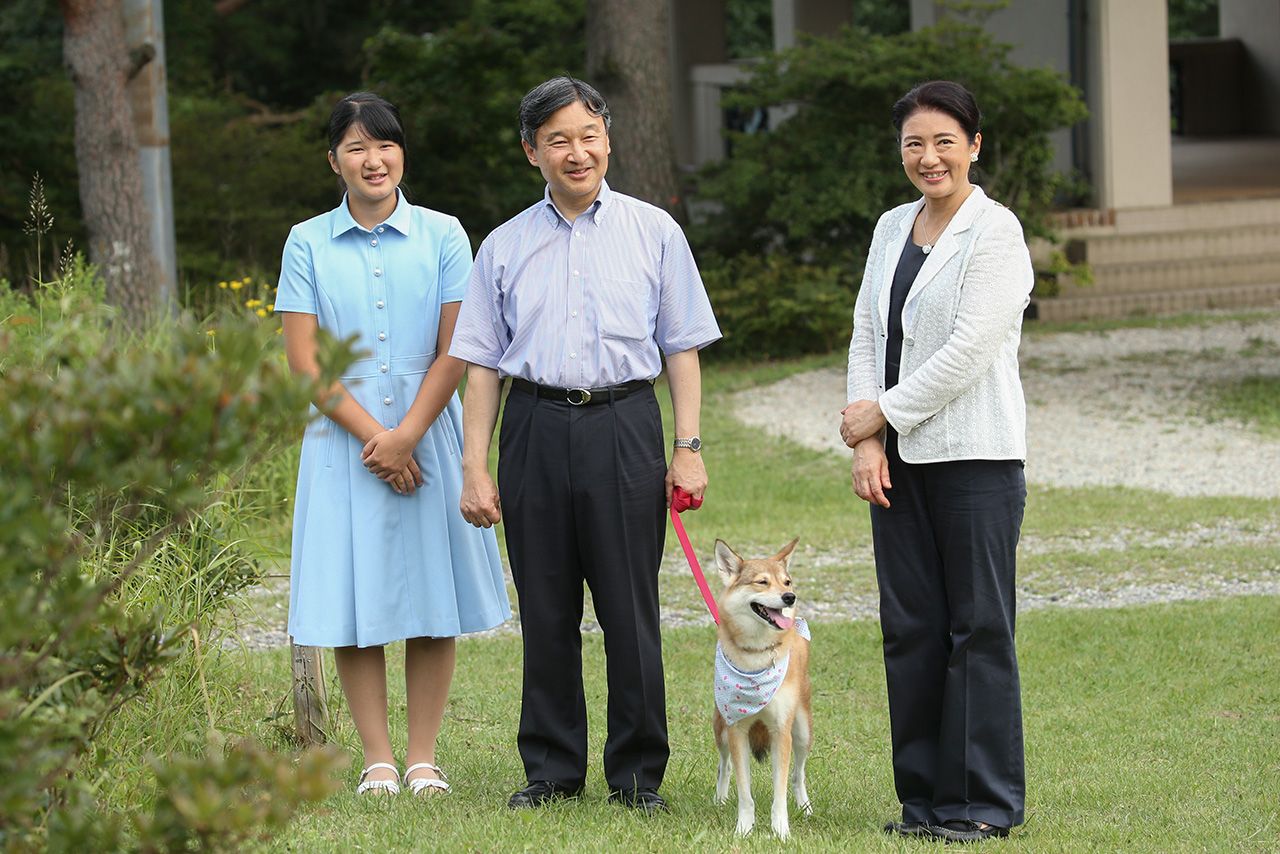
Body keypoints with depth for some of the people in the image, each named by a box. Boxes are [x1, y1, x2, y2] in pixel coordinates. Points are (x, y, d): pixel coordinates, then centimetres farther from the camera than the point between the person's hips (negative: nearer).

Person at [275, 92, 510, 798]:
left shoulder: (442, 237, 2)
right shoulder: (308, 244, 2)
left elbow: (455, 351, -1)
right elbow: (304, 360, -2)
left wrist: (406, 435, -12)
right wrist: (371, 436, -11)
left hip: (428, 438, 0)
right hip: (343, 443, 0)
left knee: (432, 600, 1)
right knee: (354, 607, 0)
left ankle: (423, 758, 8)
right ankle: (377, 759, 8)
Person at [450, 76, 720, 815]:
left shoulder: (652, 232, 7)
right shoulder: (506, 246, 10)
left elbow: (683, 346, 7)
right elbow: (482, 363, 11)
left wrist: (689, 446, -1)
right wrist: (476, 468, 5)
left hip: (624, 427, -2)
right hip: (536, 428, 2)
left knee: (630, 609, -1)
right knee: (546, 612, 5)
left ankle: (639, 774, 8)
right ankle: (552, 770, 15)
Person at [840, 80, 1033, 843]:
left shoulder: (995, 231, -8)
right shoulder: (892, 229, 14)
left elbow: (969, 349, -15)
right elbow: (867, 337, 12)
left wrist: (885, 411, -8)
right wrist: (865, 440, -1)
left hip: (976, 457, -7)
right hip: (900, 461, 7)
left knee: (978, 628, -3)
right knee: (910, 628, 6)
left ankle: (983, 802, 2)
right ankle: (925, 795, 13)